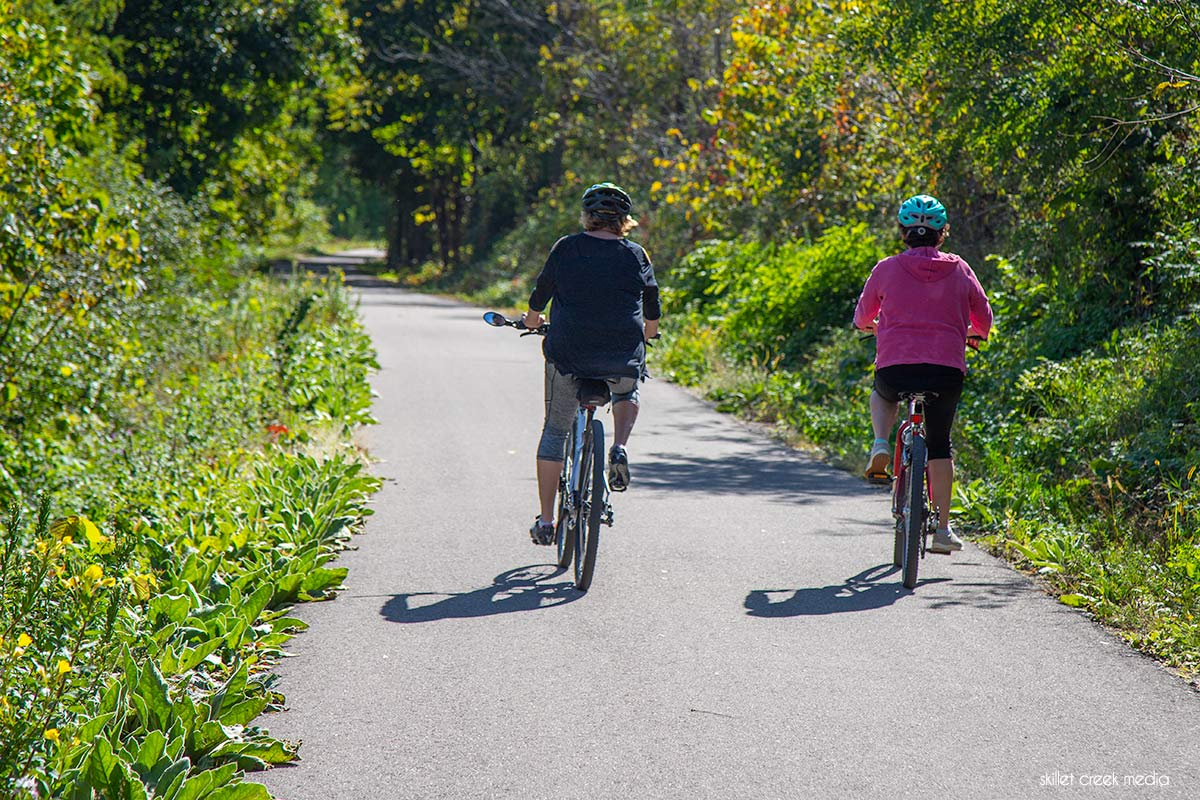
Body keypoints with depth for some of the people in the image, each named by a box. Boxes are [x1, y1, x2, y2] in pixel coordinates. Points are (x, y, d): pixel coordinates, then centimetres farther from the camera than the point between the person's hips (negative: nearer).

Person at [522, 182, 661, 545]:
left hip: (567, 354, 0)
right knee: (627, 394, 35)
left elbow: (540, 294, 11)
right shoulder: (636, 256, 3)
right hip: (624, 359, 0)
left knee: (555, 431, 16)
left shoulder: (565, 248, 0)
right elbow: (652, 314, 14)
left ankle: (545, 521, 14)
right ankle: (619, 449, 6)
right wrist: (648, 332, 36)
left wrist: (533, 318, 33)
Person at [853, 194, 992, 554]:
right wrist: (968, 333, 39)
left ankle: (880, 445, 8)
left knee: (882, 395, 35)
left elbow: (863, 317, 18)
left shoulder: (887, 269, 4)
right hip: (947, 369, 1)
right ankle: (943, 528, 9)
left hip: (894, 367, 0)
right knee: (939, 445, 15)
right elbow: (983, 321, 17)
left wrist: (870, 325, 42)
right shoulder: (959, 270, 7)